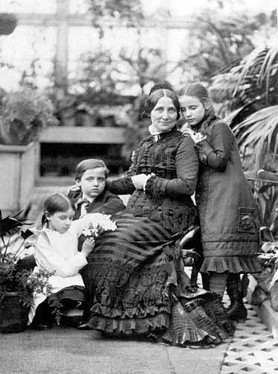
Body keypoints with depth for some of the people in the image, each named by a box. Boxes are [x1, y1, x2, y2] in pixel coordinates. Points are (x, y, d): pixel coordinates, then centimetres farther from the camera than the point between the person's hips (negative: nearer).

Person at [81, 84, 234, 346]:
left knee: (118, 243, -24)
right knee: (102, 237, -16)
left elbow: (187, 185, -10)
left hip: (169, 216, -7)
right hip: (139, 211, 7)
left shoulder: (183, 143, 0)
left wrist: (149, 182, -9)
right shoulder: (144, 145, 21)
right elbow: (130, 182, 27)